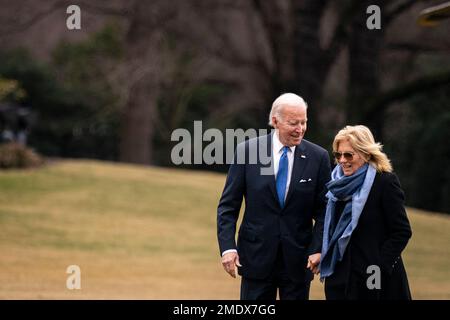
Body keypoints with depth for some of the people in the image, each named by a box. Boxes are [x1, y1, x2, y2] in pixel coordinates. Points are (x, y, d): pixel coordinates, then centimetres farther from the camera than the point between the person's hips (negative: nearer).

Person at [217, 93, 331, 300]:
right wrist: (227, 247, -10)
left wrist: (317, 249, -11)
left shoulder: (318, 157, -1)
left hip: (298, 259, 1)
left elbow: (323, 210, 2)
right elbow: (228, 206, -1)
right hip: (257, 257, -1)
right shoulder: (247, 151, -3)